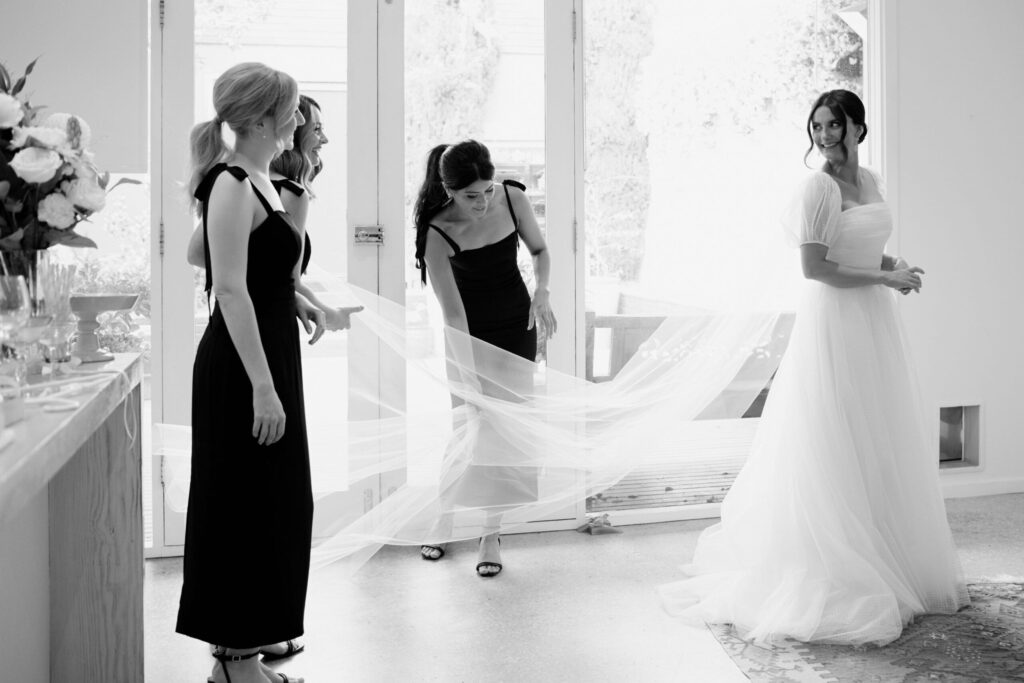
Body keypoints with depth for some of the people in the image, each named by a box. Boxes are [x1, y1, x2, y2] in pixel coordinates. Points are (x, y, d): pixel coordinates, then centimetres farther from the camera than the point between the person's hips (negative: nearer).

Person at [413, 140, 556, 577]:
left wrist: (541, 292, -15)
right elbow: (453, 314, -25)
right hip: (470, 332, -2)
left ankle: (491, 533, 10)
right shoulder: (438, 233, -24)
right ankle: (442, 520, 20)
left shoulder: (513, 198, -15)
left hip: (516, 327, 2)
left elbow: (540, 250, 4)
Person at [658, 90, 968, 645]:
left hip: (876, 322, 8)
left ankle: (892, 562, 26)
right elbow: (813, 267, -18)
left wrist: (895, 263, 4)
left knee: (882, 445, 13)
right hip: (834, 322, -8)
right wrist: (884, 278, -14)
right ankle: (836, 571, 7)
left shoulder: (871, 181, 12)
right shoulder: (819, 187, -12)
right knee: (835, 448, -3)